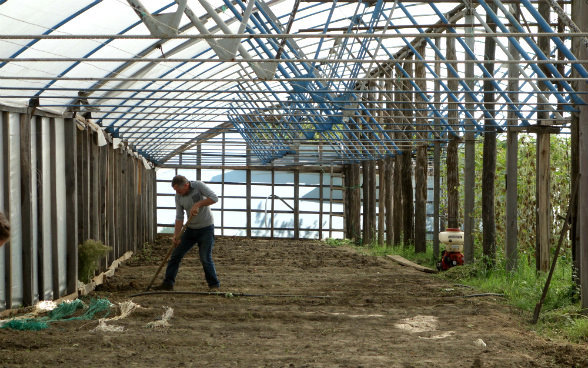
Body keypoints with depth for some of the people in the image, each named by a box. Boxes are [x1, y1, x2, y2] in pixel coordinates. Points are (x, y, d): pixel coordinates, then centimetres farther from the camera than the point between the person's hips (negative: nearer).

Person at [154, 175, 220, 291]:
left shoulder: (198, 186, -15)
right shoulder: (178, 196, -3)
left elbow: (214, 198, -24)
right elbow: (179, 217, -3)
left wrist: (198, 204, -31)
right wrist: (176, 235, -12)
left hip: (206, 228, -5)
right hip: (191, 229, 5)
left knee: (205, 258, -9)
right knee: (176, 255, 2)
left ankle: (214, 285, 6)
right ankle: (168, 283, 10)